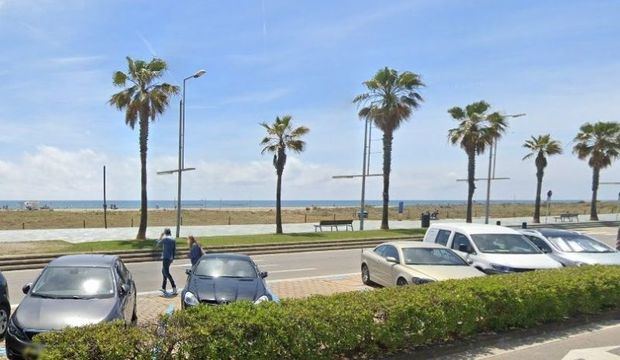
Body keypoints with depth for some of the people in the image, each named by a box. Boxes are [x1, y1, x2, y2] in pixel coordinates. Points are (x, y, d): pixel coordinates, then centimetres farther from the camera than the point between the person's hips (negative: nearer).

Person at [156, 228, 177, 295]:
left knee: (166, 273, -10)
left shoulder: (165, 239, -10)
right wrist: (172, 258, 20)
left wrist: (160, 237, 15)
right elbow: (174, 250, 13)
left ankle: (174, 288, -19)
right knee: (164, 271, 19)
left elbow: (158, 244, 4)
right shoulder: (173, 240, 11)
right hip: (170, 258, 8)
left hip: (165, 258, -8)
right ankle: (163, 288, 22)